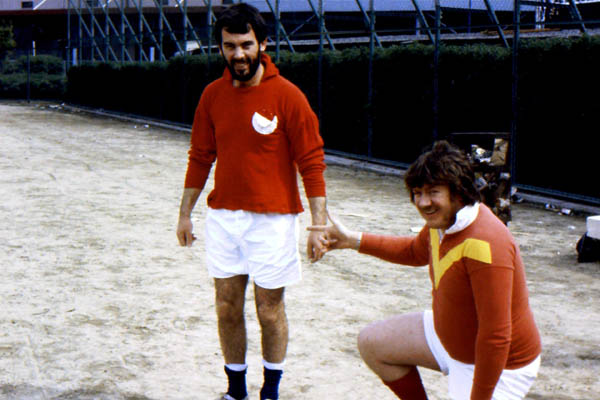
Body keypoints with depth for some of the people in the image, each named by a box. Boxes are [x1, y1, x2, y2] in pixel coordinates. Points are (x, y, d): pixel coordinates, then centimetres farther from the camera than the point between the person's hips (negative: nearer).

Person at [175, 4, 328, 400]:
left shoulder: (287, 95, -10)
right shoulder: (213, 95, 3)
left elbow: (312, 162, -8)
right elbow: (200, 157, 13)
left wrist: (319, 224, -12)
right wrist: (185, 213, 14)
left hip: (272, 218, -4)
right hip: (223, 216, 4)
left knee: (270, 311, 5)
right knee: (227, 309, 9)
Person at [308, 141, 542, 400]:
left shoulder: (484, 246, -35)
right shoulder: (442, 220, -5)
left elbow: (496, 337, -33)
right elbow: (416, 252, 21)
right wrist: (354, 240, 17)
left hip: (499, 366, -9)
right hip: (448, 335, 9)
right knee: (372, 344, 14)